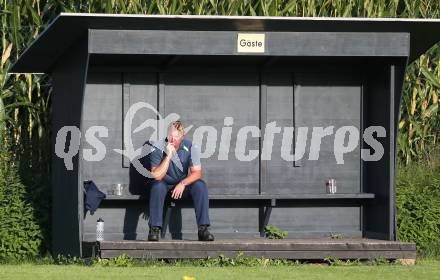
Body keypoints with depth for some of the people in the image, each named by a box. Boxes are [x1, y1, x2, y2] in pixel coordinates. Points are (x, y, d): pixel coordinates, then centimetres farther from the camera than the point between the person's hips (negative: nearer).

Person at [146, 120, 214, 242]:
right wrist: (168, 155, -31)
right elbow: (156, 176, -24)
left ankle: (203, 229, -26)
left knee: (200, 185, -26)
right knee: (157, 186, -35)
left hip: (183, 186, 2)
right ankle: (154, 229, -33)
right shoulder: (158, 148, -17)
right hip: (165, 185, -2)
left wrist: (183, 184, -29)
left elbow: (197, 172, -12)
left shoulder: (190, 147, -11)